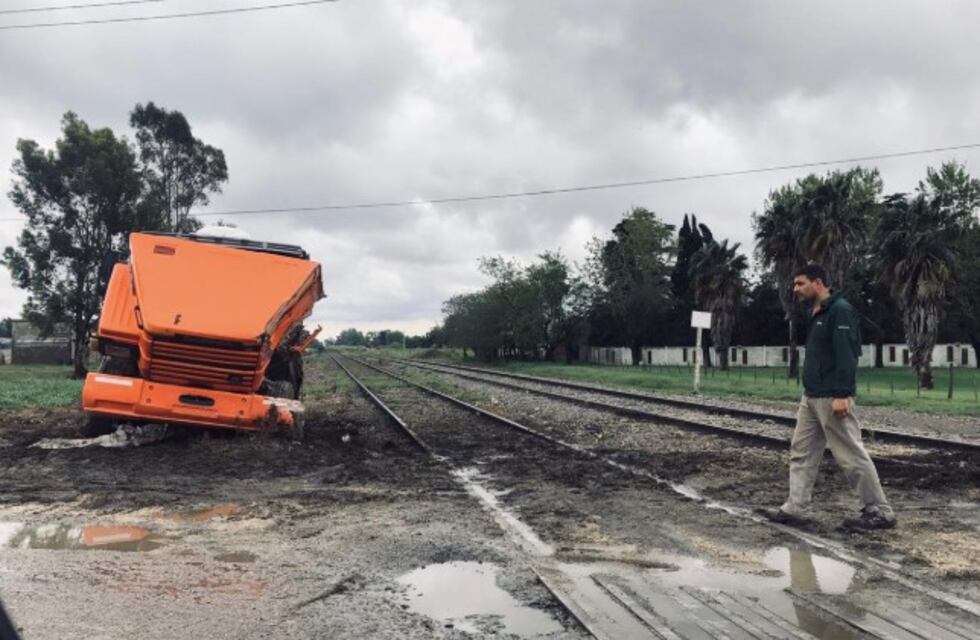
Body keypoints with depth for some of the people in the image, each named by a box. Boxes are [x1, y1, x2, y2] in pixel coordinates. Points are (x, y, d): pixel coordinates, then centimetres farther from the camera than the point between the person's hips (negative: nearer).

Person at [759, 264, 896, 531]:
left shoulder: (841, 311, -14)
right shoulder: (816, 314, 16)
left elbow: (846, 356, -21)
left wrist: (842, 395, -26)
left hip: (831, 398, -10)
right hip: (811, 398, 10)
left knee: (852, 455, -2)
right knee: (801, 452, 9)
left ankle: (880, 512, 9)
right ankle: (796, 508, 14)